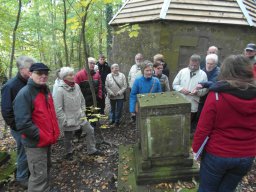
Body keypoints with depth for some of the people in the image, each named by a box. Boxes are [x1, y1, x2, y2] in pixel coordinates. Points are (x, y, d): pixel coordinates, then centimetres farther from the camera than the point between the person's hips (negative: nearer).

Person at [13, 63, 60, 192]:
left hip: (47, 140, 9)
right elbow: (23, 124, -26)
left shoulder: (45, 90, 6)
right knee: (39, 176, 3)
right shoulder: (24, 94, -20)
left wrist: (54, 132, 9)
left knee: (46, 169, 26)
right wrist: (41, 136, -20)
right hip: (35, 143, -8)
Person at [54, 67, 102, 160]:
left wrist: (83, 112, 6)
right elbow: (58, 109, -19)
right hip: (68, 120, -5)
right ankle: (69, 153, 43)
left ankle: (92, 150, 28)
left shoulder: (76, 86, -4)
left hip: (80, 117, 5)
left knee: (90, 130, 9)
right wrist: (65, 121, -16)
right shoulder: (60, 90, -20)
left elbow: (82, 100, 9)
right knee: (68, 138, 15)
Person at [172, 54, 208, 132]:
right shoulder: (182, 71, 0)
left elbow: (205, 90, -1)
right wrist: (181, 89, -14)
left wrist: (198, 92, -21)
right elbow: (174, 84, 4)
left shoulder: (203, 74, -2)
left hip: (193, 106, 0)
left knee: (191, 127, 14)